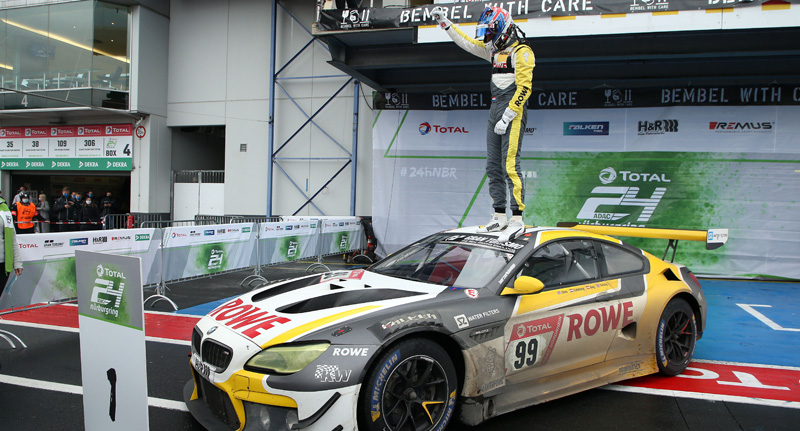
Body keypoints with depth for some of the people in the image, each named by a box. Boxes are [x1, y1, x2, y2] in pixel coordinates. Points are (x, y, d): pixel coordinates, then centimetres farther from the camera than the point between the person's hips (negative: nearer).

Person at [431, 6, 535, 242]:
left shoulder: (522, 51, -8)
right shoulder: (496, 50, 18)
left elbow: (524, 87, -16)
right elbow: (467, 43, 26)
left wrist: (507, 116, -20)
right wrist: (445, 23, 23)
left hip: (513, 112, -9)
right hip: (495, 110, 9)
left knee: (510, 165, -15)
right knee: (493, 166, 7)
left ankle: (517, 220, -14)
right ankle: (499, 217, 12)